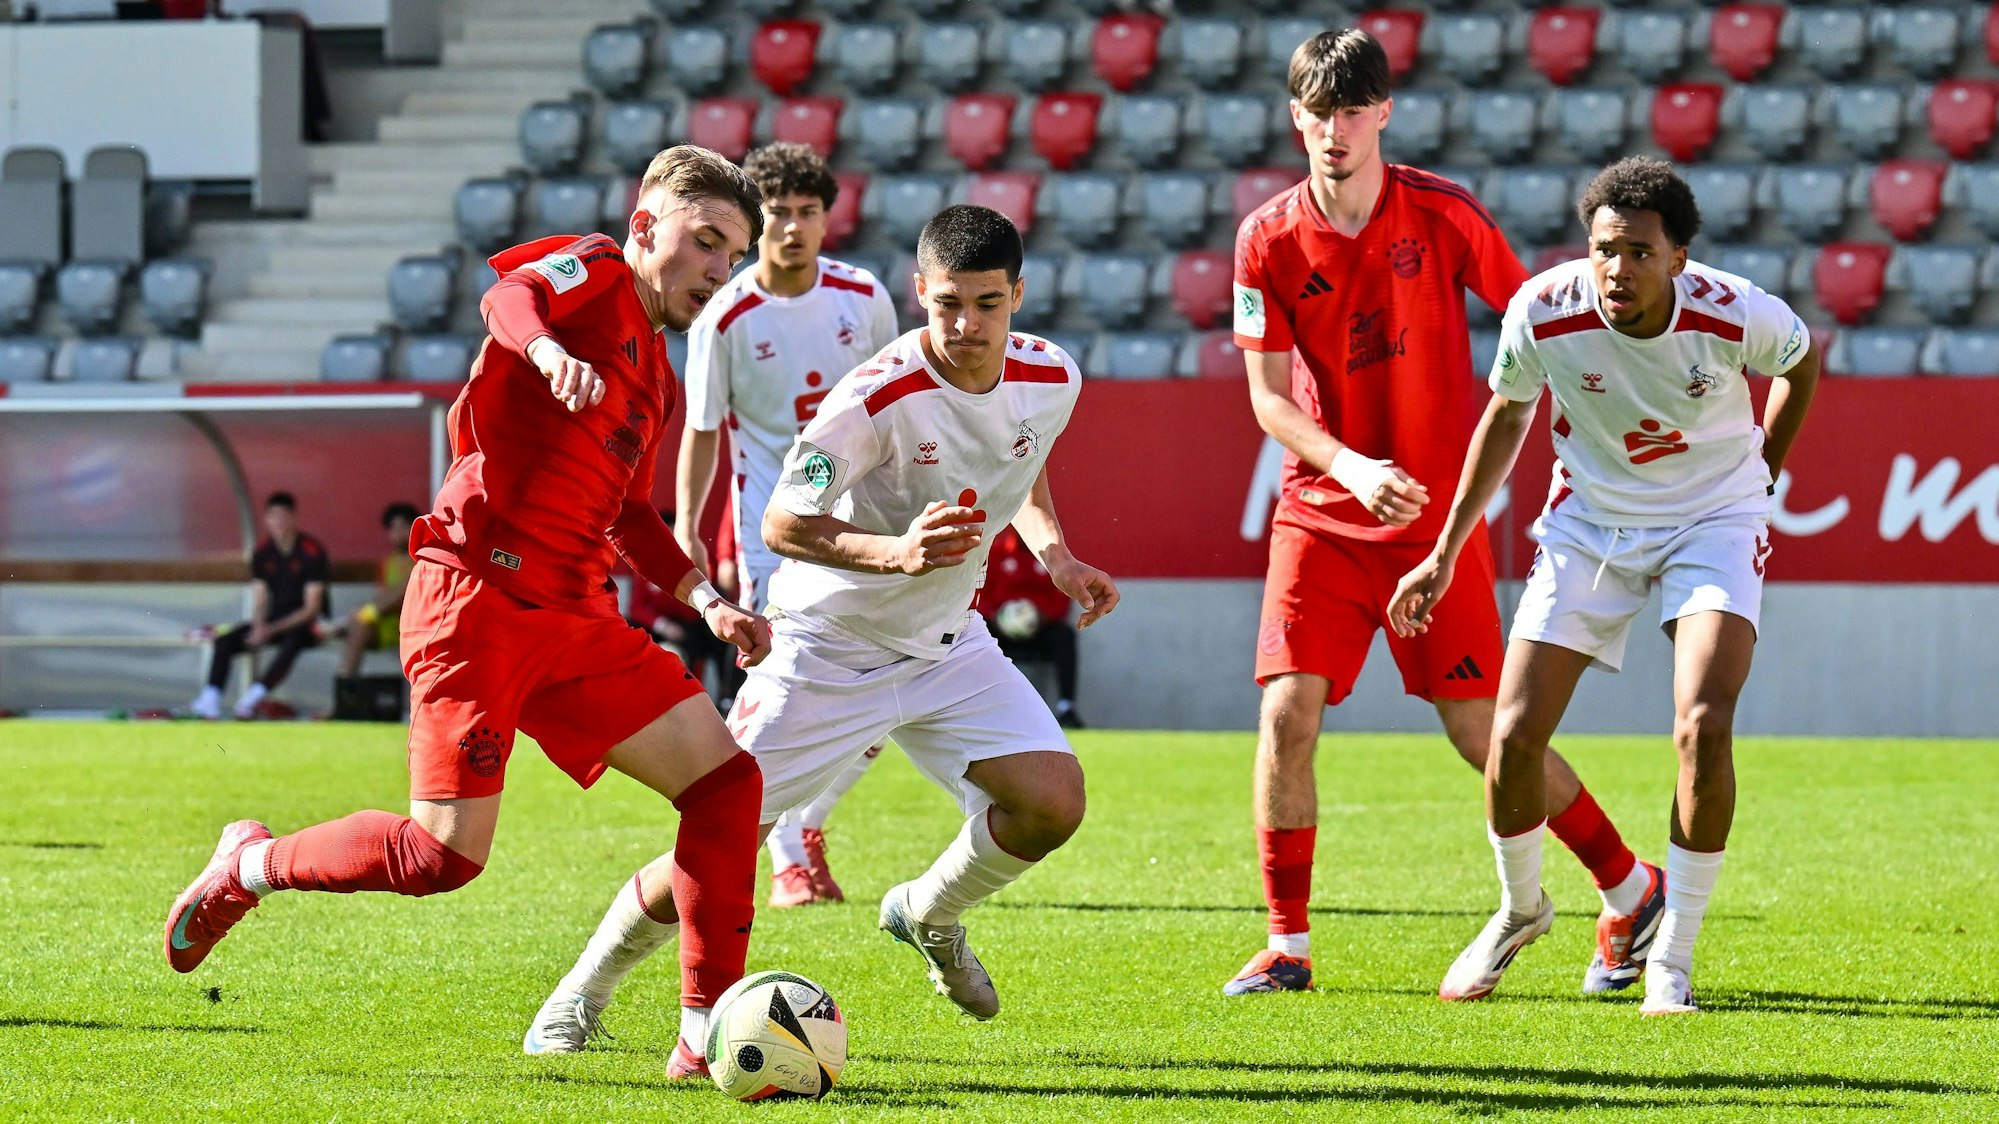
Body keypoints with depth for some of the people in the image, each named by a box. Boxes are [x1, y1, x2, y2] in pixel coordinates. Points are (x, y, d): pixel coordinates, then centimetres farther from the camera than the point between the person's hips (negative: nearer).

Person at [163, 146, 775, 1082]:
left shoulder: (656, 376, 23)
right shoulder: (593, 272, -1)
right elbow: (508, 296, -24)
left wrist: (709, 602, 21)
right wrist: (549, 349, -47)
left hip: (573, 618, 9)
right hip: (477, 596, -9)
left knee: (726, 778, -4)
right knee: (444, 856, -15)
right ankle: (251, 866, 12)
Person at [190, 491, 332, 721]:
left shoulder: (312, 552, -12)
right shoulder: (262, 553, 4)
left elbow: (312, 607, -15)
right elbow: (260, 600, 4)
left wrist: (273, 629, -22)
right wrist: (259, 627, -19)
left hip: (307, 623, -5)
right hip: (273, 622, 5)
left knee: (292, 641, -39)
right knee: (225, 640, -16)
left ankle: (255, 696, -53)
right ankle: (210, 702, -31)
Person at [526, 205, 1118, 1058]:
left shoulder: (1051, 380, -8)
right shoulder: (878, 397, -28)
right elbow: (781, 524, -28)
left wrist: (1057, 557, 1)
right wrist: (895, 554, -43)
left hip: (946, 644, 5)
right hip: (825, 646, -5)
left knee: (1053, 803, -14)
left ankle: (930, 916, 17)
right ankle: (589, 981, 17)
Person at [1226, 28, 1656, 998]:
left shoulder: (1444, 215, -8)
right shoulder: (1267, 241, -5)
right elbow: (1270, 398, -6)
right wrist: (1349, 465, -23)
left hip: (1438, 516, -2)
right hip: (1320, 515, 2)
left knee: (1479, 730, -1)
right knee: (1287, 711, -12)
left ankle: (1630, 890, 18)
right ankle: (1286, 944, -1)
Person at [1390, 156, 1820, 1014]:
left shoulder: (1735, 315, -24)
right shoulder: (1544, 313, -21)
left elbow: (1803, 360, 2)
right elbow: (1506, 416, 0)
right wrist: (1445, 553, 3)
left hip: (1713, 523, -2)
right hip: (1588, 522, 2)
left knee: (1703, 727, -22)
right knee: (1514, 736, -7)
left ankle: (1672, 959, -6)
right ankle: (1520, 907, 24)